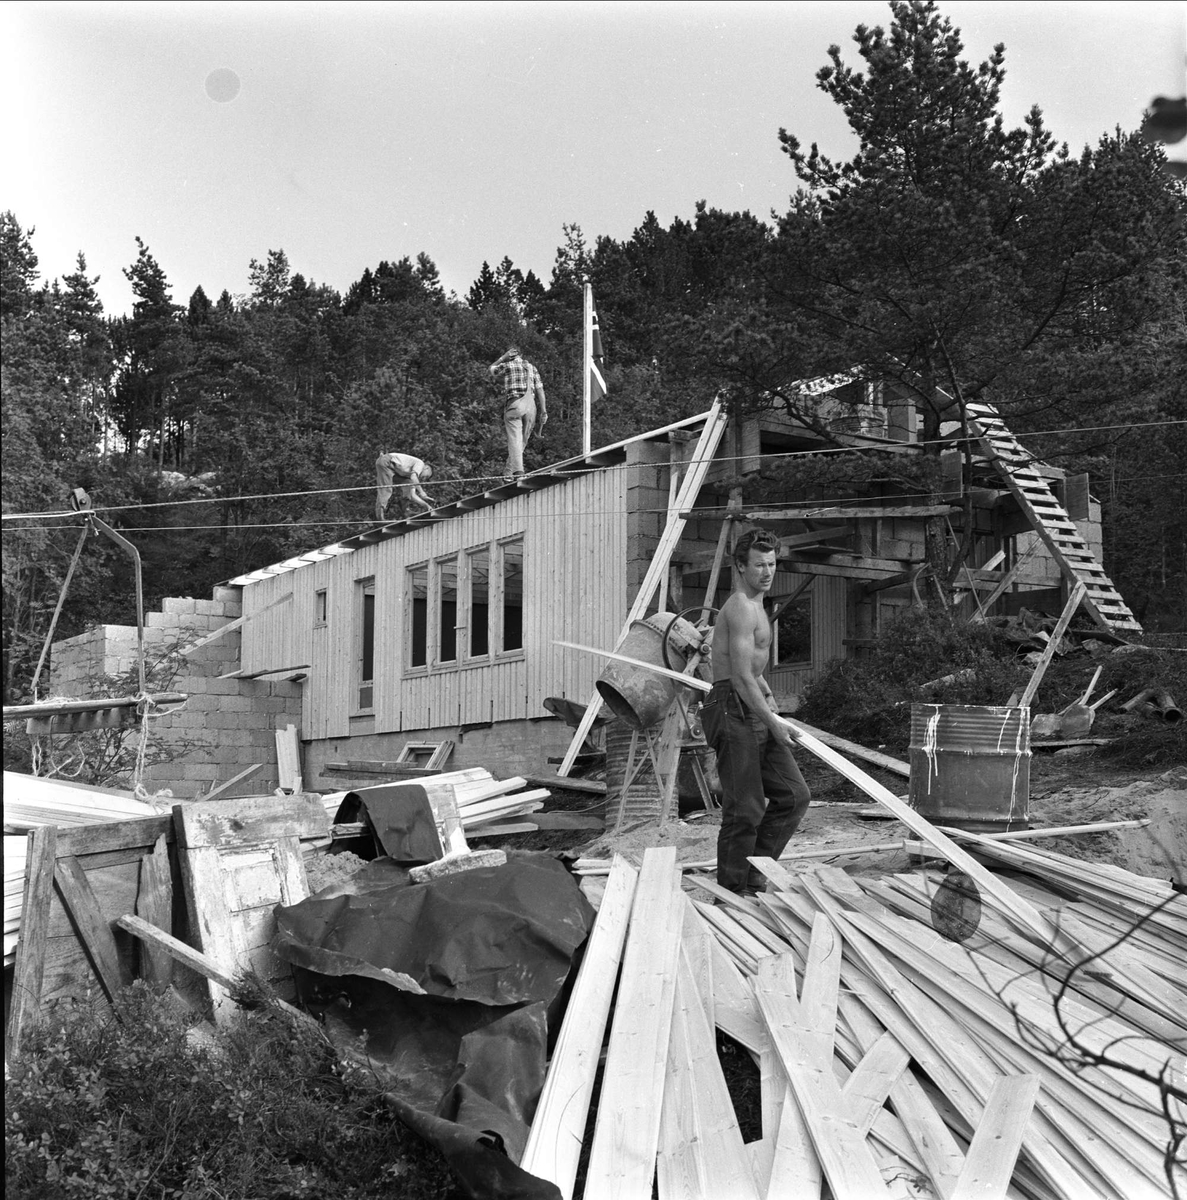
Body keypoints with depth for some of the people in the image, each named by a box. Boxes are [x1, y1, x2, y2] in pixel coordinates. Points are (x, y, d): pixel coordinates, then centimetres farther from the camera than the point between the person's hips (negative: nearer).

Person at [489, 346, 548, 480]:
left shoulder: (505, 366, 7)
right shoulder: (532, 368, 17)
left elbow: (492, 368, 29)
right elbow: (540, 390, 10)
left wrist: (503, 357, 21)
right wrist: (543, 411, 9)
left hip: (513, 404, -3)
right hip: (530, 405, 3)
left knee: (514, 439, -9)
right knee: (522, 441, 8)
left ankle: (518, 470, -23)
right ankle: (510, 471, 9)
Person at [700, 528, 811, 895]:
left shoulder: (754, 606, 19)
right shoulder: (742, 608, -14)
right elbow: (740, 677, -20)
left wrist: (767, 693, 19)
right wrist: (773, 722, -17)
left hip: (755, 713, 10)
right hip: (733, 712, -10)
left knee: (794, 796, 9)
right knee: (745, 810, -5)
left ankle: (752, 876, 17)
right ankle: (732, 892, 8)